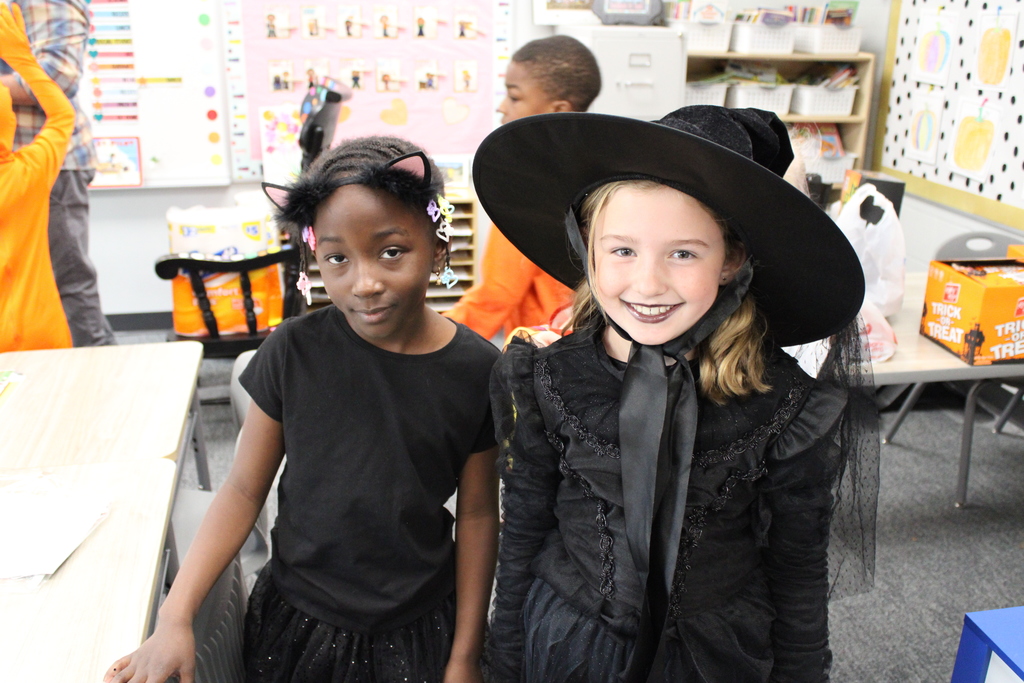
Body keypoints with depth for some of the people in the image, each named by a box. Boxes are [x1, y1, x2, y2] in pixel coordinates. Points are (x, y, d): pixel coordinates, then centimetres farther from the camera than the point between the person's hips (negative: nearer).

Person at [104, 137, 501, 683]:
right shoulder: (295, 352, -14)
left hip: (418, 631, -1)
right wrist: (175, 618, -12)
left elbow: (477, 515, -6)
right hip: (297, 621, 1)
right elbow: (245, 488, -6)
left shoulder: (474, 369, -14)